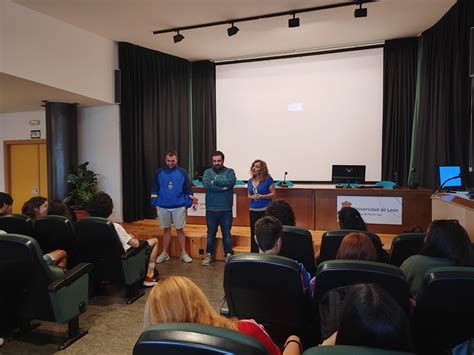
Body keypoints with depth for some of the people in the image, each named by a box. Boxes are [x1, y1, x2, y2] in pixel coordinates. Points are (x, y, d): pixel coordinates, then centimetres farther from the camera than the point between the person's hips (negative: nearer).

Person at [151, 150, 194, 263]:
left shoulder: (182, 172, -1)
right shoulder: (158, 173, 2)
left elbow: (188, 190, 2)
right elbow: (154, 189, 7)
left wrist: (188, 203, -4)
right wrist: (155, 203, 1)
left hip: (179, 207, -1)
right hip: (163, 207, 1)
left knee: (180, 230, 5)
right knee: (166, 230, 11)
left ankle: (183, 253, 16)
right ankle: (164, 253, 21)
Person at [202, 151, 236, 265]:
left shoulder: (230, 171, 3)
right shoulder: (208, 172, 3)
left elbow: (231, 182, -18)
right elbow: (207, 185, -15)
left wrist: (215, 181, -12)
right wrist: (222, 188, -16)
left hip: (226, 209, -1)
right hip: (211, 209, 1)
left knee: (227, 233, 9)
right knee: (211, 233, 12)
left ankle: (228, 255, 21)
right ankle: (209, 255, 24)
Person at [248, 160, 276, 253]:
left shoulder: (267, 179, -6)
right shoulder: (250, 181, 10)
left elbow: (273, 193, -5)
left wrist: (262, 196, -18)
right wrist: (252, 197, -4)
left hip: (265, 210, -5)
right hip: (253, 210, 5)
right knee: (254, 234, 8)